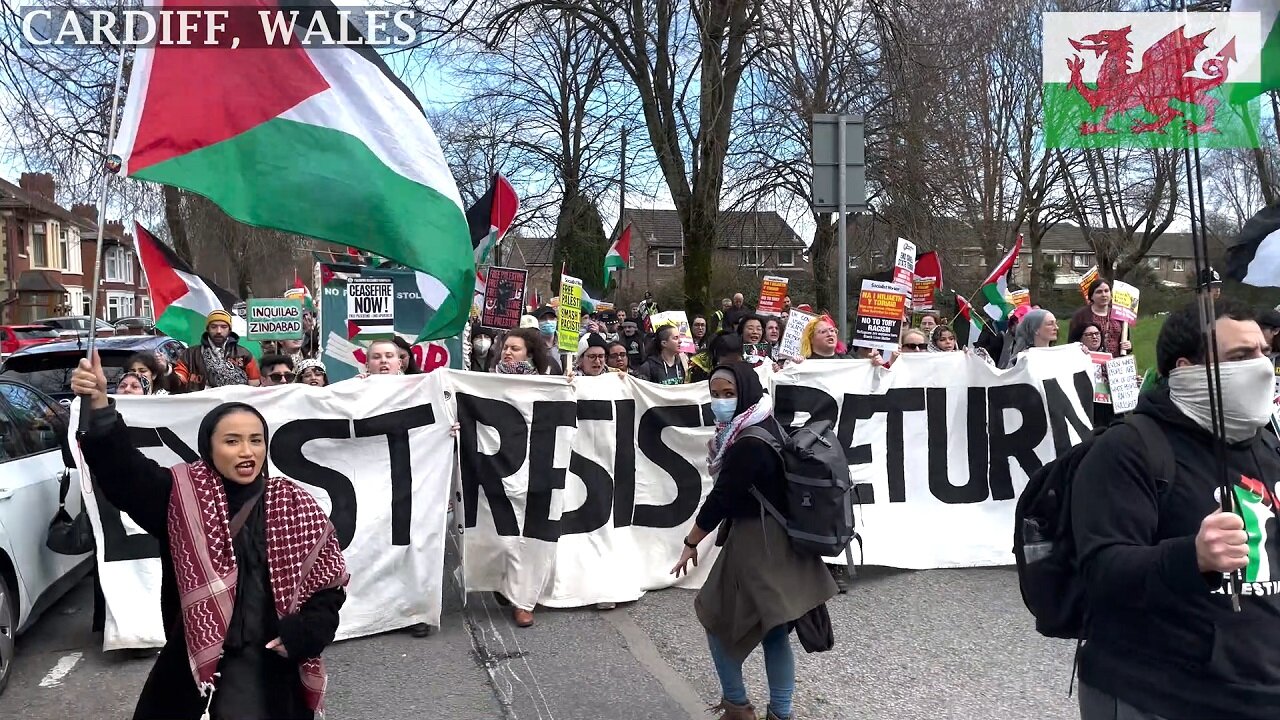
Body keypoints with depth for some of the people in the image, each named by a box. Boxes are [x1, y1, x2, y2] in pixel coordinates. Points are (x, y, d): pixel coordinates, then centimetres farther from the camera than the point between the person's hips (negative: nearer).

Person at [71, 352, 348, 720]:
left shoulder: (298, 507, -2)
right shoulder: (182, 495, -2)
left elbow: (329, 580, 2)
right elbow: (123, 468, -18)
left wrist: (302, 635, -10)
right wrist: (99, 405, -32)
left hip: (274, 661, 0)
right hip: (196, 658, 1)